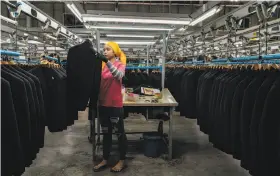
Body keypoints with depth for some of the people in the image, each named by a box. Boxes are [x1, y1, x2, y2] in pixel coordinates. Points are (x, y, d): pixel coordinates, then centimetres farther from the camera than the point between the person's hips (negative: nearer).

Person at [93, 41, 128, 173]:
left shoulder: (120, 64, -4)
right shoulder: (102, 65, 8)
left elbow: (119, 75, -26)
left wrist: (107, 62, -36)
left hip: (115, 104, -5)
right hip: (103, 103, 5)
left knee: (119, 133, 6)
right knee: (106, 133, 15)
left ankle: (122, 161, 20)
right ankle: (105, 160, 28)